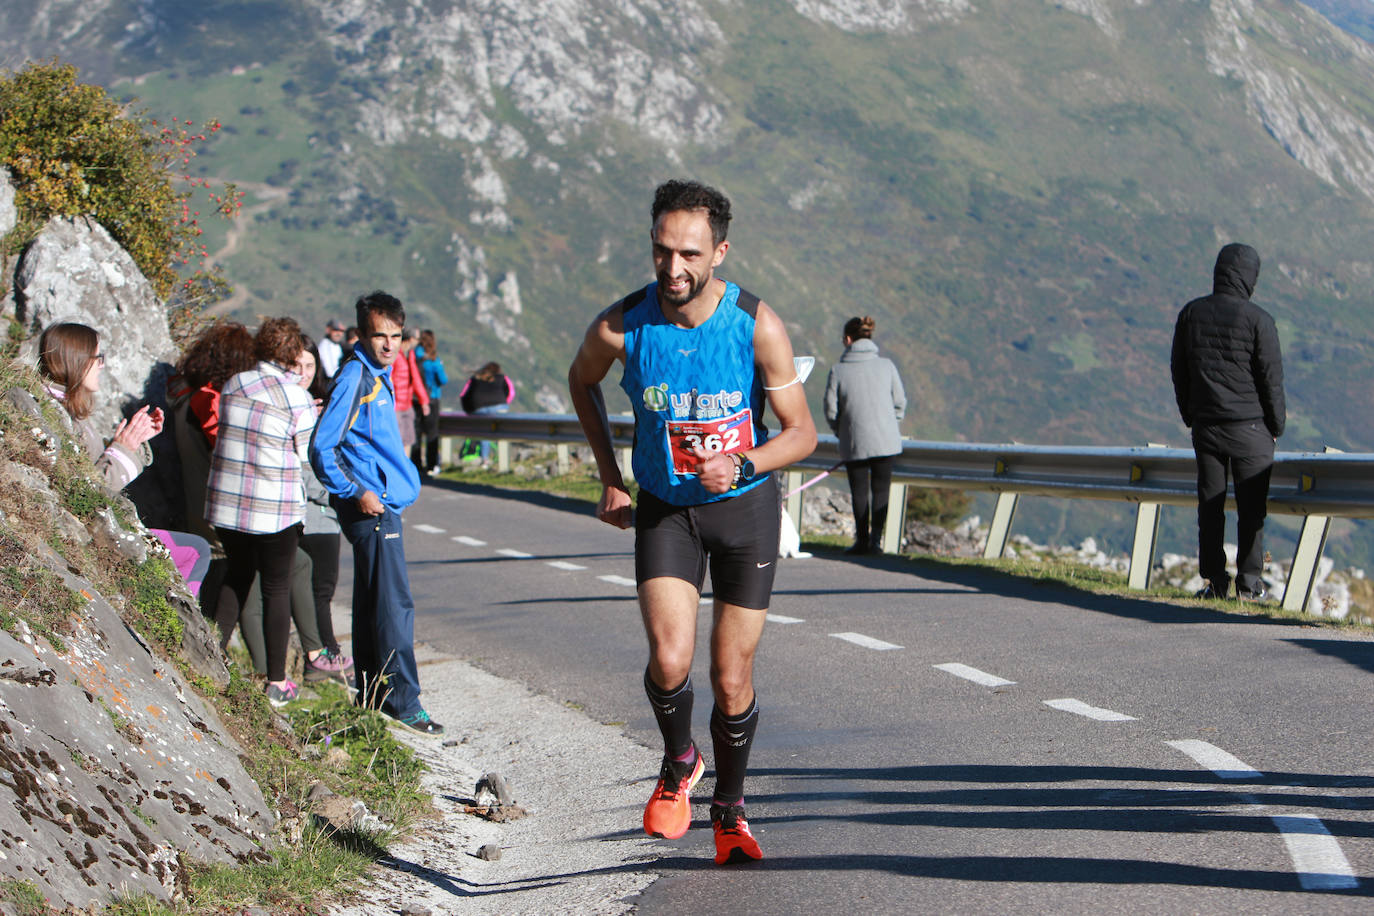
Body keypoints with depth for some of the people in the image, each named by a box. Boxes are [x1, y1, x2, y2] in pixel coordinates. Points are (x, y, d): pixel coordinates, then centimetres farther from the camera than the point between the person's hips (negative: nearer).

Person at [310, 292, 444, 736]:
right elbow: (322, 448, -18)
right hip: (372, 508, -10)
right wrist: (357, 492, -20)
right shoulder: (355, 378, -15)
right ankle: (403, 702, -8)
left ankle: (372, 696, 22)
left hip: (383, 504, 10)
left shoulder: (379, 376, 13)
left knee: (372, 604, 14)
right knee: (394, 604, -10)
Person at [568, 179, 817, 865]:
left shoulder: (758, 328, -20)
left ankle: (729, 811, 27)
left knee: (732, 683, 2)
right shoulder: (620, 328, -17)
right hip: (664, 507, 0)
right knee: (669, 660, -20)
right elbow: (582, 381, 8)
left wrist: (740, 463, -29)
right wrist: (610, 478, 4)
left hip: (744, 504, 0)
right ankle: (679, 763, 12)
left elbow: (801, 433, -10)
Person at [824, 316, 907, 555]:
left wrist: (841, 432, 14)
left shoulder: (838, 370, -5)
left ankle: (862, 540, 10)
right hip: (886, 440, 1)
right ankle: (875, 538, -3)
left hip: (853, 443, -1)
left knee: (859, 491, 10)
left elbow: (831, 410, -2)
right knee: (880, 489, 9)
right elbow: (900, 403, 4)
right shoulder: (887, 366, -1)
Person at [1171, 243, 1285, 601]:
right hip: (1249, 425, -4)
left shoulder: (1191, 313, 3)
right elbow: (1271, 377, -8)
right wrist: (1276, 426, 4)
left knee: (1210, 504, 7)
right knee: (1251, 505, 3)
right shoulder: (1258, 319, -11)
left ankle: (1214, 580, 8)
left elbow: (1178, 370, 9)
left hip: (1205, 424, 4)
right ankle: (1249, 582, 4)